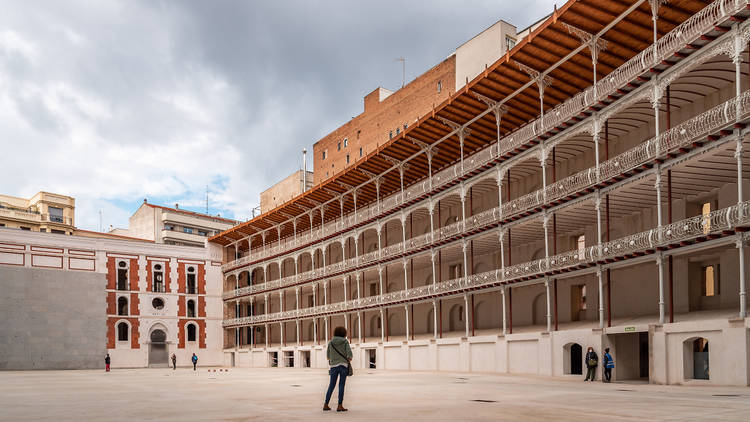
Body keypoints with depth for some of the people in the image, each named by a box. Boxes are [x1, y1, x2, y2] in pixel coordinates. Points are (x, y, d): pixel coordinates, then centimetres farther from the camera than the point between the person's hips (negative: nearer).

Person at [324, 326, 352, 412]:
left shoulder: (331, 342, 7)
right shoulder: (345, 341, -1)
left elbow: (328, 356, 11)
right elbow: (349, 353, -10)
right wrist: (349, 359, 12)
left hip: (334, 366, 3)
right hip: (343, 365, -3)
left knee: (331, 385, 11)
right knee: (341, 385, -1)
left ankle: (326, 405, 10)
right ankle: (340, 406, -4)